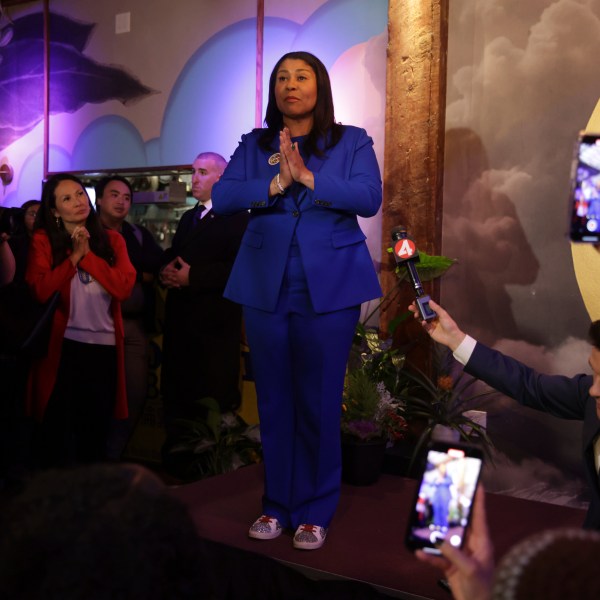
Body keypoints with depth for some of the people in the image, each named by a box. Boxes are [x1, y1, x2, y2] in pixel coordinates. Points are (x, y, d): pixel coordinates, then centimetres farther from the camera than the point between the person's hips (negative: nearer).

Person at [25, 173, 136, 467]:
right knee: (58, 425, 7)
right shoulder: (43, 240, -2)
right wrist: (74, 256, -15)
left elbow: (124, 288, -11)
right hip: (61, 345, -2)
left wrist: (88, 255, -13)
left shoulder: (112, 240, 3)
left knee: (96, 426, 14)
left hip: (104, 344, 2)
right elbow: (40, 291, -15)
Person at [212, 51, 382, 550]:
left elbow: (369, 198, -9)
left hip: (329, 287, -2)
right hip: (266, 287, 3)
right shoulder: (254, 145, 13)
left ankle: (315, 512, 14)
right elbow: (222, 198, -1)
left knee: (320, 401, 1)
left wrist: (308, 176, -17)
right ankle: (277, 505, 21)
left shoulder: (352, 142, 7)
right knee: (274, 398, 8)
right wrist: (275, 183, -15)